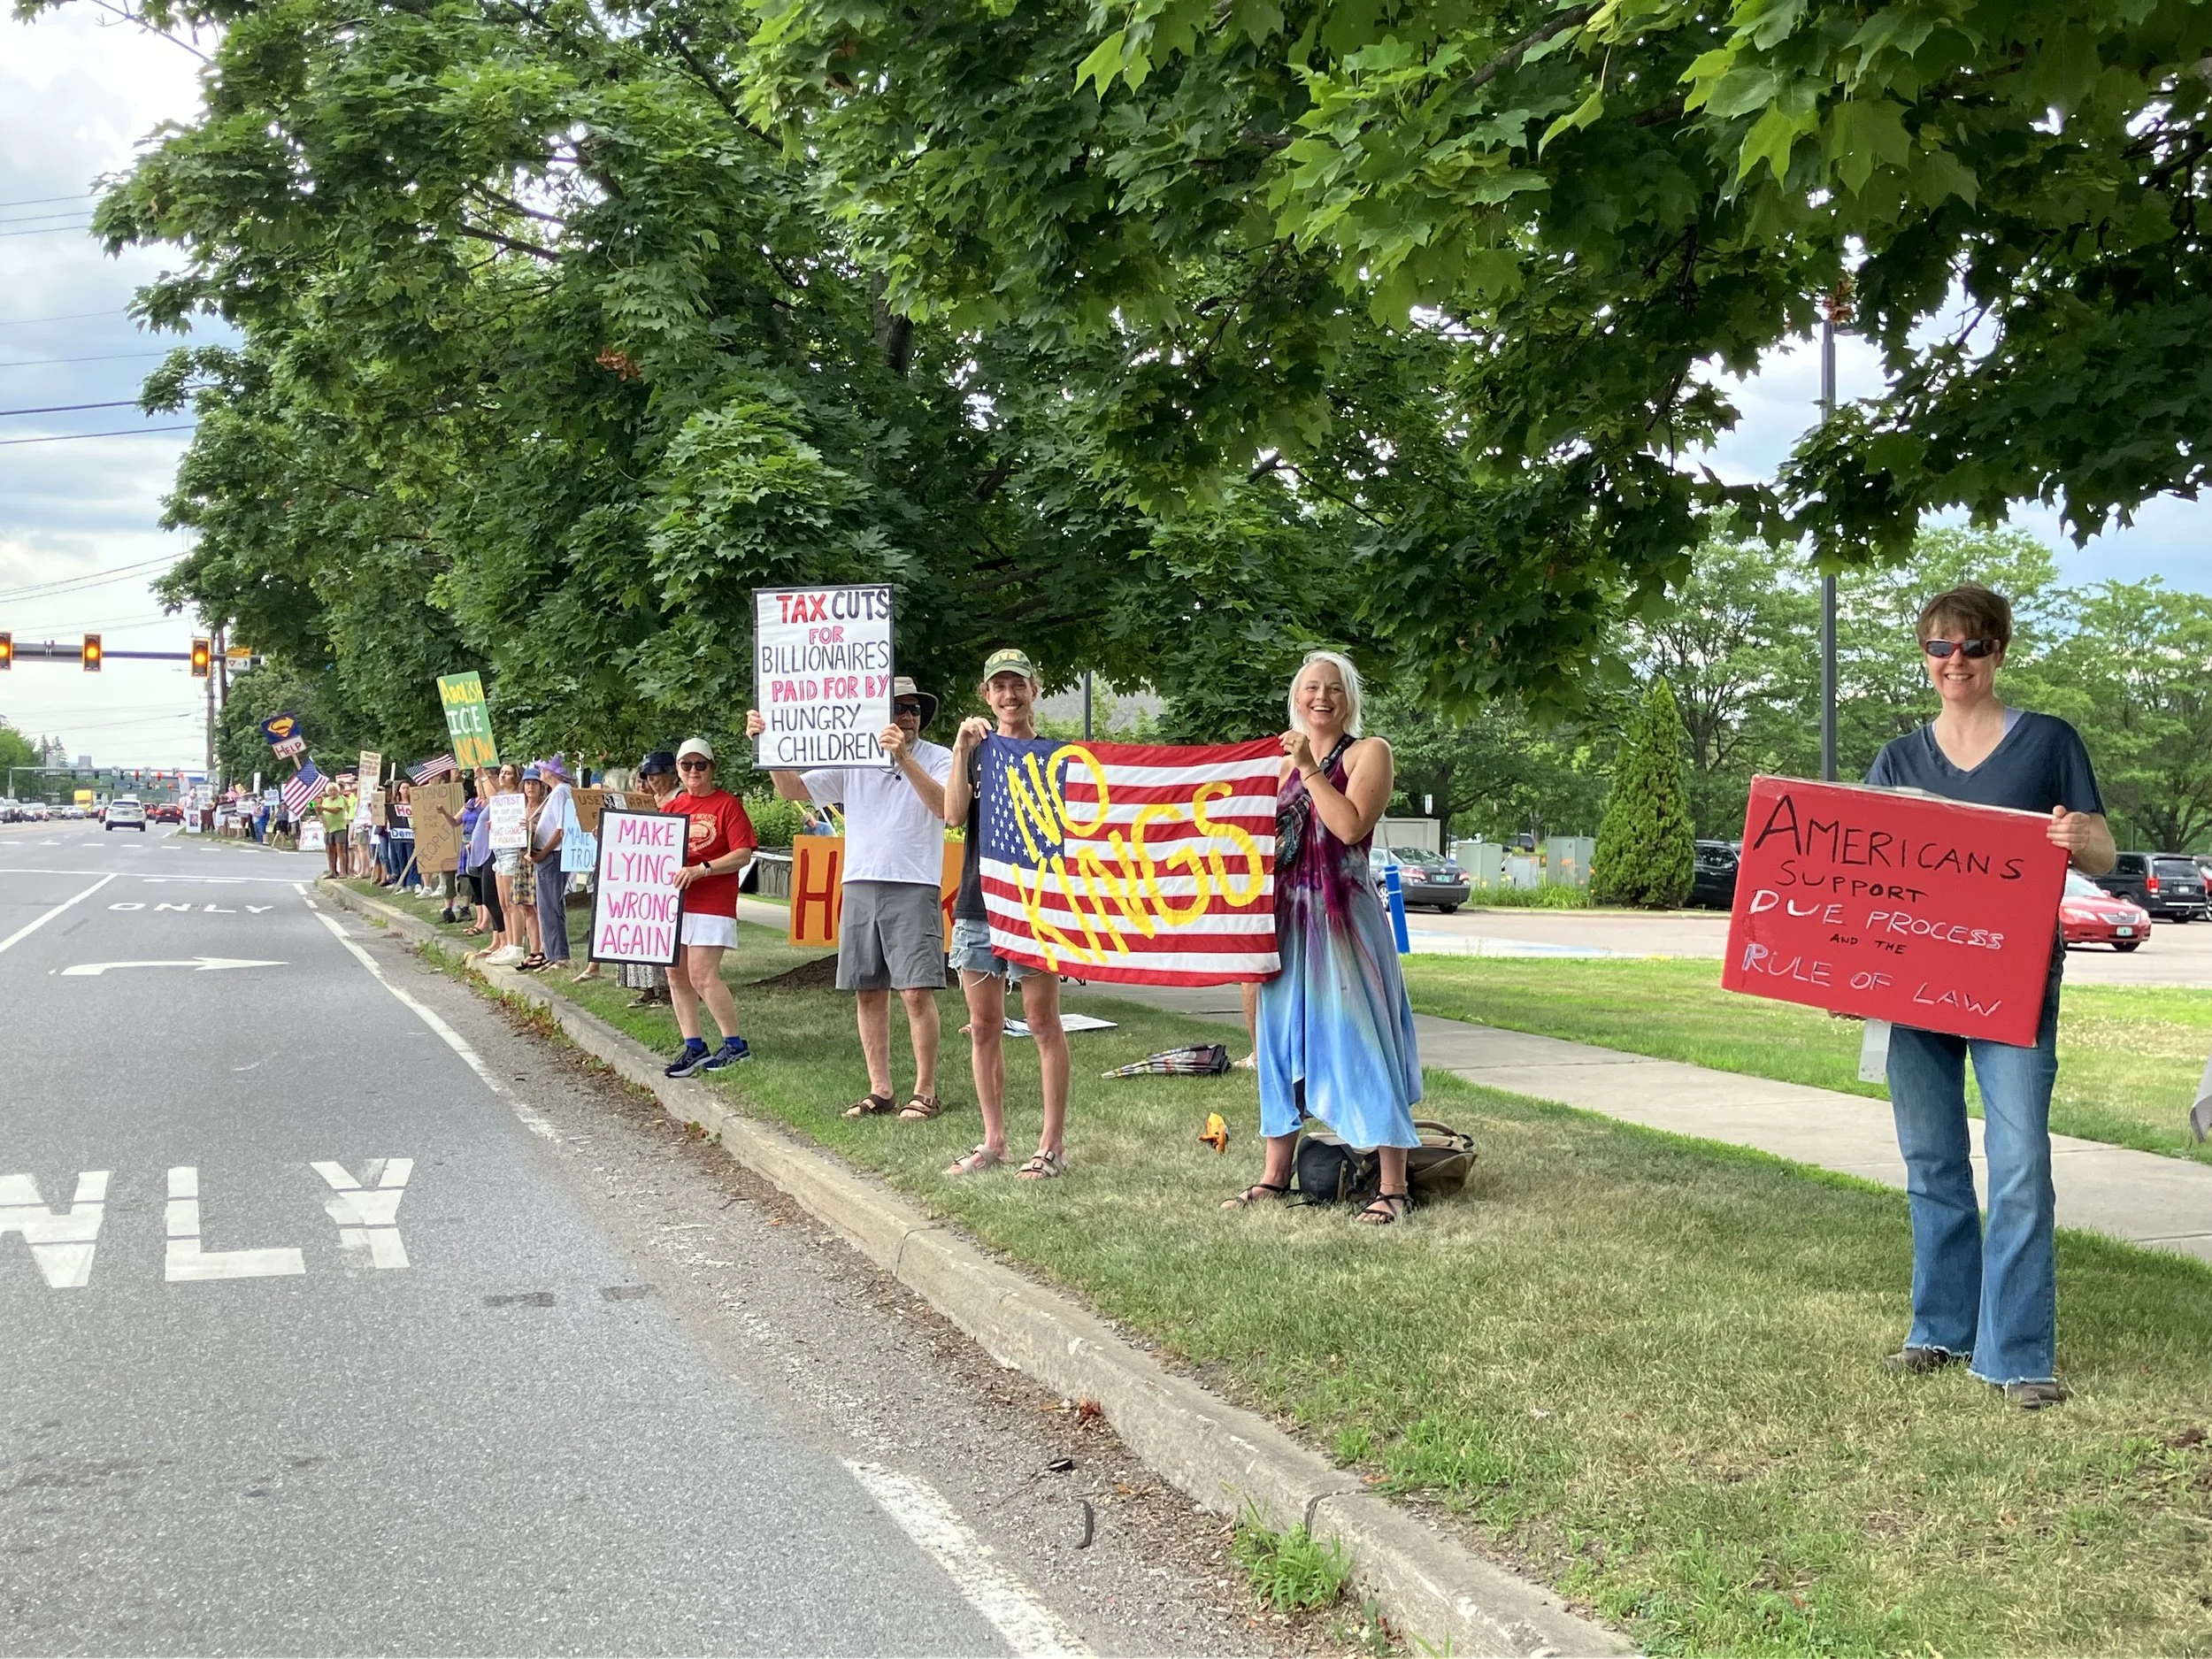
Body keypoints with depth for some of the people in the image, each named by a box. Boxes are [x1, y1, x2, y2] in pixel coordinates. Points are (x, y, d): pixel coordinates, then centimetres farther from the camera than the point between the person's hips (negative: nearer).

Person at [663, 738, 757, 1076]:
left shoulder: (727, 804, -4)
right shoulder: (672, 808, 15)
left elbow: (743, 855, -11)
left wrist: (700, 870, -21)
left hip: (711, 905, -7)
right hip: (673, 901, 7)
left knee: (702, 975, -11)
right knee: (676, 975, 5)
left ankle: (734, 1045, 1)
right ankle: (693, 1046, 13)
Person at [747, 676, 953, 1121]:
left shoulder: (939, 758, 0)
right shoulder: (851, 761, 12)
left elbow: (943, 805, -19)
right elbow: (794, 790, 10)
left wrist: (903, 757, -29)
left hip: (914, 887, -4)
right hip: (859, 885, 5)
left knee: (917, 992, -9)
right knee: (869, 993, 8)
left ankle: (925, 1092, 0)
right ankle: (880, 1091, 16)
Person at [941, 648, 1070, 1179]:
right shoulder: (975, 751, 11)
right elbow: (954, 815, -4)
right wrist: (963, 748, -14)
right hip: (977, 902, 4)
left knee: (1042, 1023, -1)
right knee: (983, 1027, 8)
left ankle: (1052, 1144, 4)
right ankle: (994, 1140, 17)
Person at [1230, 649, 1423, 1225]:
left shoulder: (1368, 752, -3)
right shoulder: (1287, 760, 15)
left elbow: (1351, 825, -19)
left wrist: (1309, 768, -16)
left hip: (1345, 917, -7)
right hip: (1289, 917, 7)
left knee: (1360, 1042, -7)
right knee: (1284, 1039, 10)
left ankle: (1393, 1189, -4)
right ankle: (1275, 1176, 20)